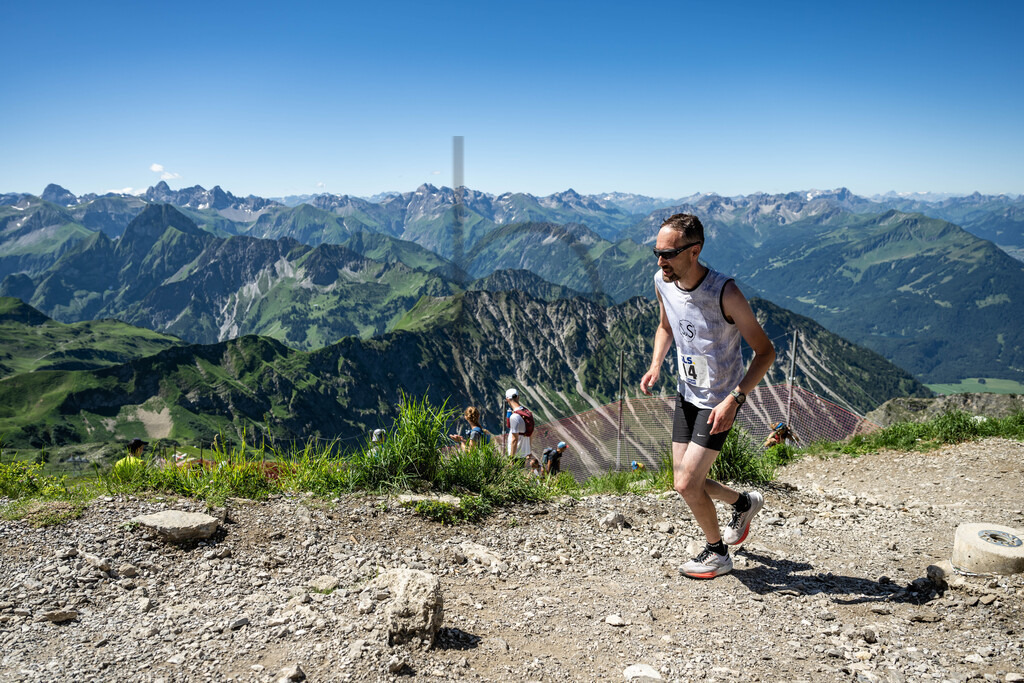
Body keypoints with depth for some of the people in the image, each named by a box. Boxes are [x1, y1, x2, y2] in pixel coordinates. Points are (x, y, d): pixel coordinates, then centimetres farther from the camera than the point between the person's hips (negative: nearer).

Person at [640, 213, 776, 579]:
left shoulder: (724, 292, -27)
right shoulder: (663, 282, -8)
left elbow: (765, 351, -19)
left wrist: (734, 400, -29)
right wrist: (656, 365, -4)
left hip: (719, 402, -6)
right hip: (686, 394, 7)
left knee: (687, 484, -7)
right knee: (685, 482, 11)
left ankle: (717, 553, 21)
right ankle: (744, 502, 41)